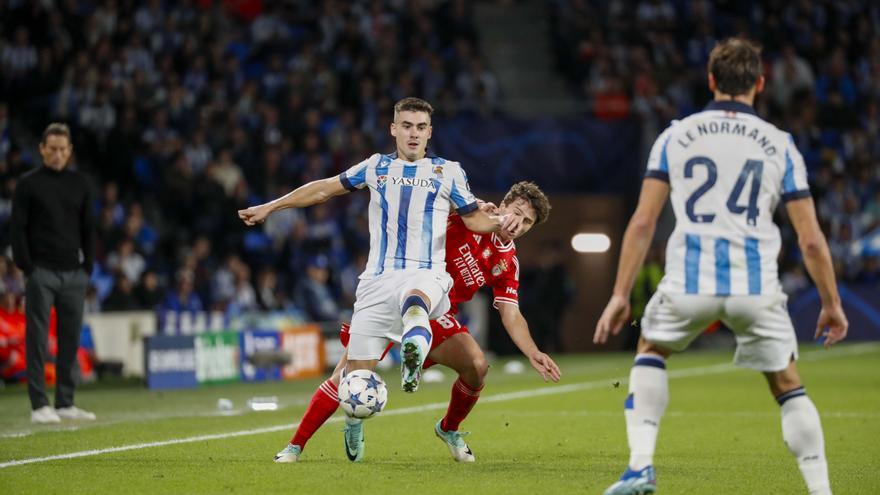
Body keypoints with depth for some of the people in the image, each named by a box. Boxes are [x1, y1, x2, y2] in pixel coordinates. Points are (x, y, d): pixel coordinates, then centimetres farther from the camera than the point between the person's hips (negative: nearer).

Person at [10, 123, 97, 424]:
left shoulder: (80, 183, 12)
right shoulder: (29, 184, 0)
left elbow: (88, 228, 14)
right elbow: (18, 228, -2)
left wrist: (88, 266, 6)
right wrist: (27, 267, -10)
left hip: (74, 274, 4)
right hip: (41, 272, -4)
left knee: (70, 340, 5)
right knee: (38, 340, -4)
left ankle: (65, 404, 10)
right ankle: (39, 406, -3)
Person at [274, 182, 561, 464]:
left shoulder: (508, 263, 3)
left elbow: (511, 316, 3)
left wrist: (533, 353, -13)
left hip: (436, 315, 4)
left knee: (477, 366, -18)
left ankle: (449, 429, 13)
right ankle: (295, 447, -1)